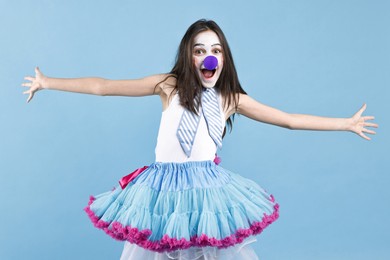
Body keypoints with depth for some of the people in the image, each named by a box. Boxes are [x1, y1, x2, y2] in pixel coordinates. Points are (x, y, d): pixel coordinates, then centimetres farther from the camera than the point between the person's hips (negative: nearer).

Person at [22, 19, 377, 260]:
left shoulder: (232, 98, -1)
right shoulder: (169, 85, -7)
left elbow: (290, 119, 3)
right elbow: (104, 86, -4)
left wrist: (348, 123, 5)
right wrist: (48, 82, -2)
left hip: (208, 187, 2)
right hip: (164, 186, -1)